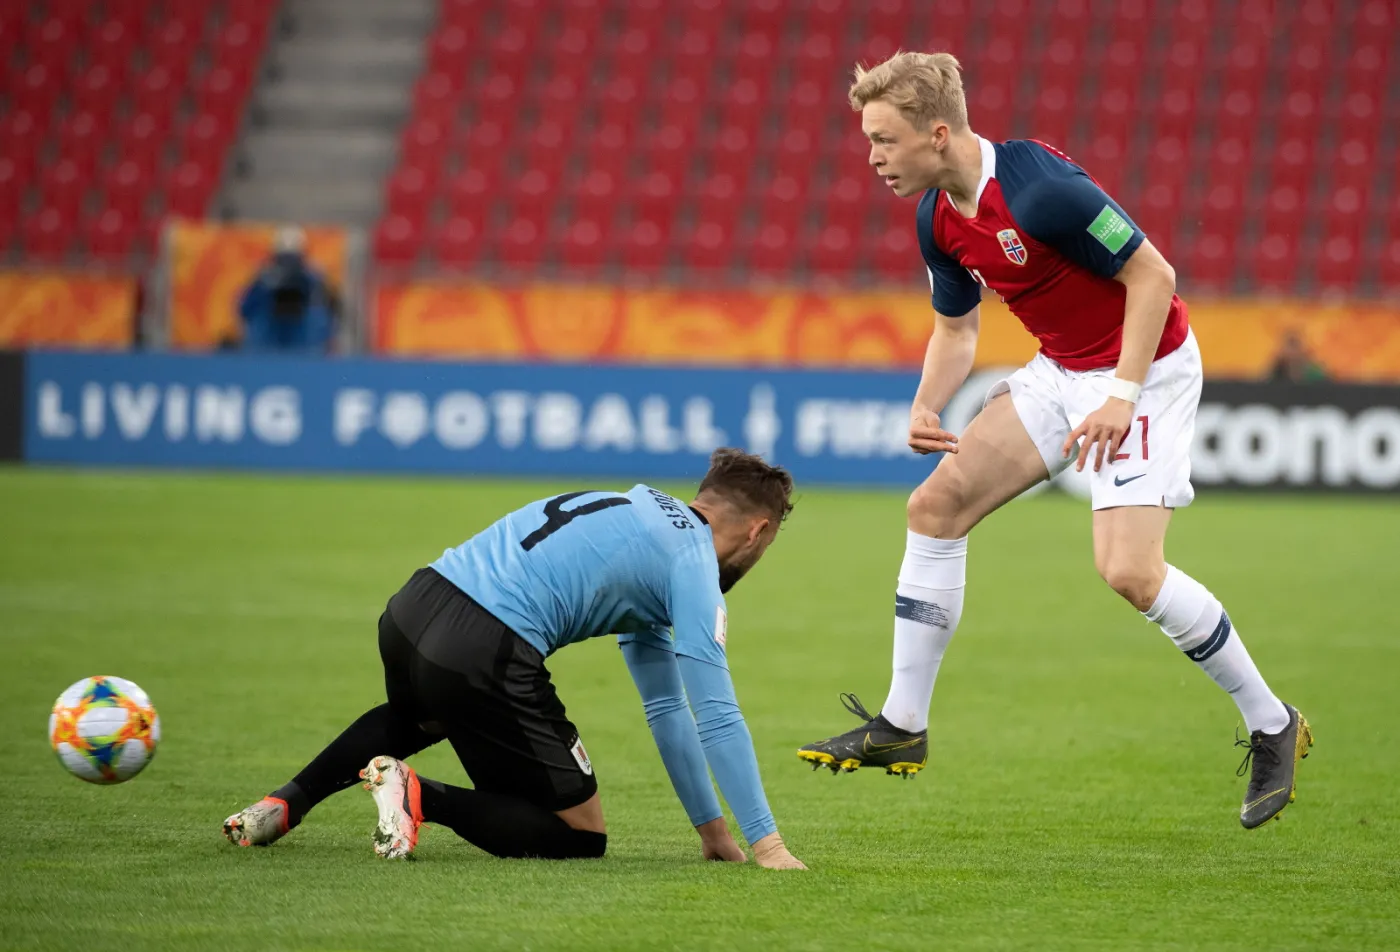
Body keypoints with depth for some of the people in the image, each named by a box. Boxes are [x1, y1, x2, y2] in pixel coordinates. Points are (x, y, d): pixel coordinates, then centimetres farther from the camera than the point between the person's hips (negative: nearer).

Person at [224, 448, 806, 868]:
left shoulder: (644, 511, 27)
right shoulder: (693, 563, 1)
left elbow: (666, 706, 30)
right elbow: (717, 717, -8)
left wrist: (711, 827, 30)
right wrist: (767, 844, -4)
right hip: (483, 655, -9)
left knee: (413, 720, 44)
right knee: (580, 839, 5)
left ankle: (288, 803, 27)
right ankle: (424, 798, -11)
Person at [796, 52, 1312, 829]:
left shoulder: (1042, 189, -27)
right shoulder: (939, 218, 0)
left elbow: (1153, 276, -23)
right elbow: (956, 327, 14)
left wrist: (1122, 397, -25)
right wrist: (926, 409, -4)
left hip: (1144, 369, -9)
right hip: (1060, 371, 9)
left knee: (1128, 569, -20)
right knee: (937, 503, 2)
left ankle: (1271, 726, -2)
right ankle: (901, 727, 10)